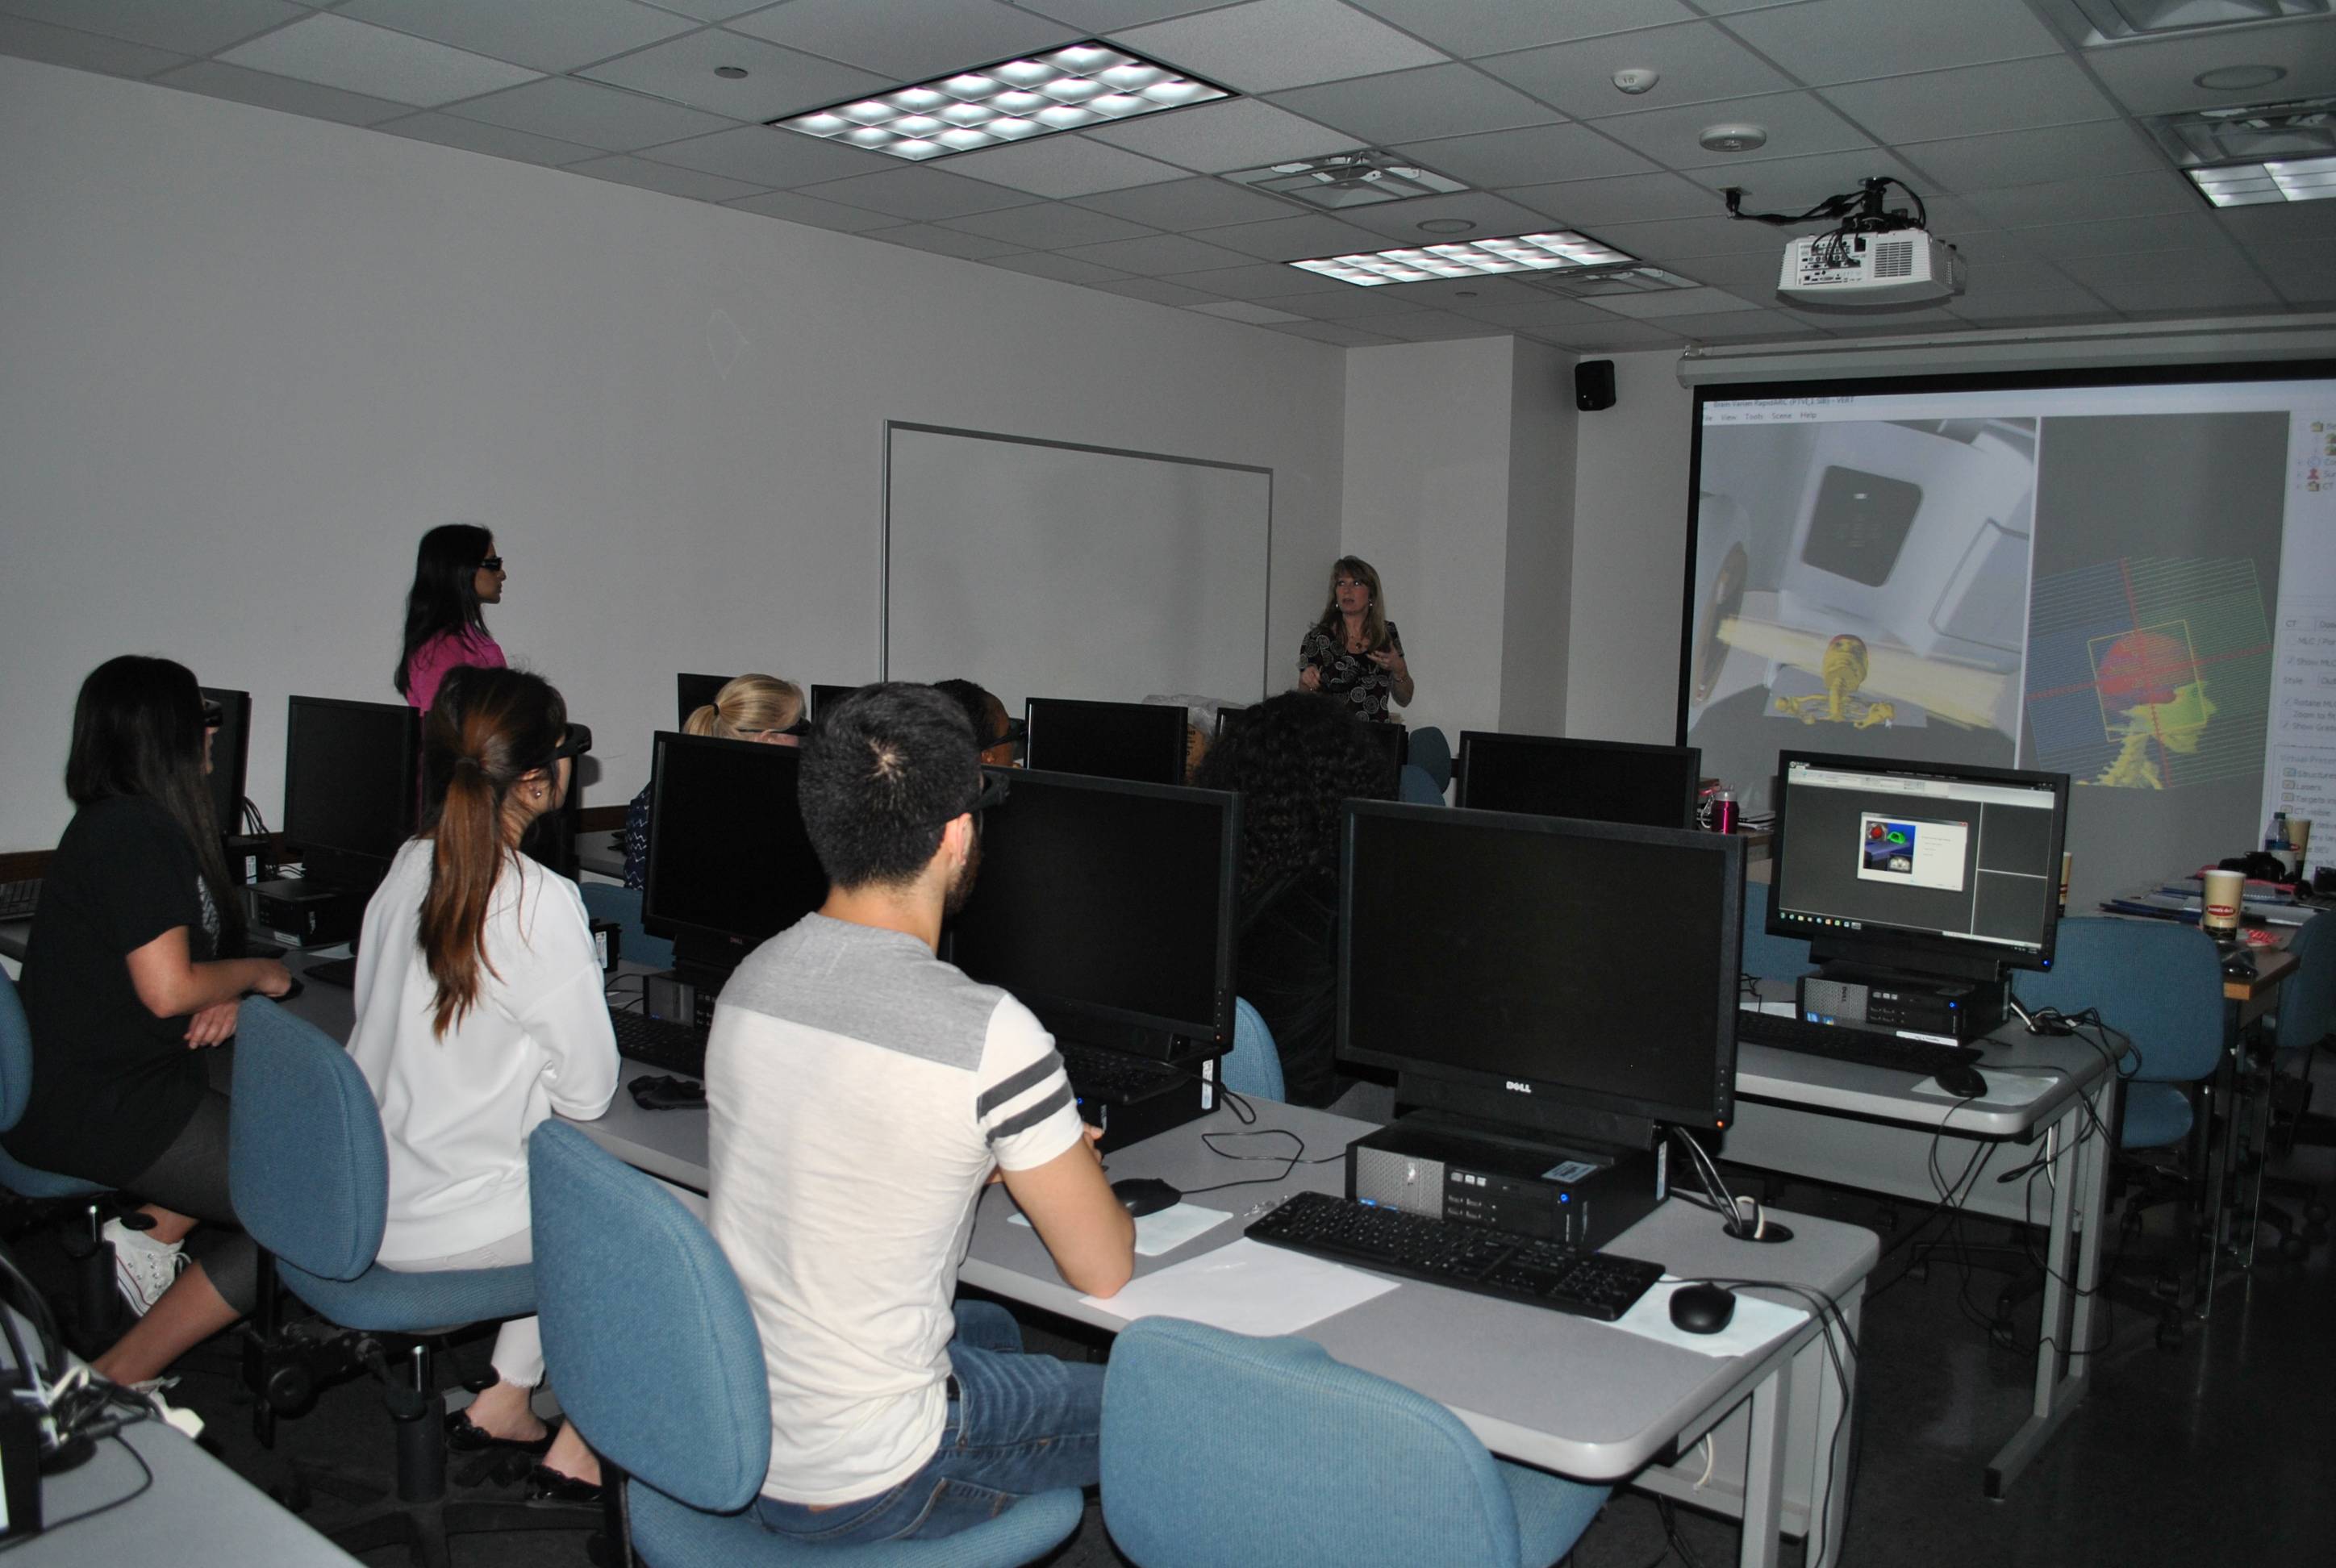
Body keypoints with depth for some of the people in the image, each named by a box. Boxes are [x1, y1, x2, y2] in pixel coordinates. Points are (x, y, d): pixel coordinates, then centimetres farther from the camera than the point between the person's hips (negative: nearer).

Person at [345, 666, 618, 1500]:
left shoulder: (409, 866, -1)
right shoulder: (540, 904, -24)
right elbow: (590, 1090, -16)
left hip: (367, 1204, 8)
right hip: (446, 1228, -7)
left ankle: (501, 1401, 26)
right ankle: (580, 1446, 16)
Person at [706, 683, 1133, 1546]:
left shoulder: (749, 979, -5)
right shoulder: (990, 1035, -26)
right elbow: (1106, 1271, -13)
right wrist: (1078, 1175, 8)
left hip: (724, 1433, 7)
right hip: (858, 1489, -6)